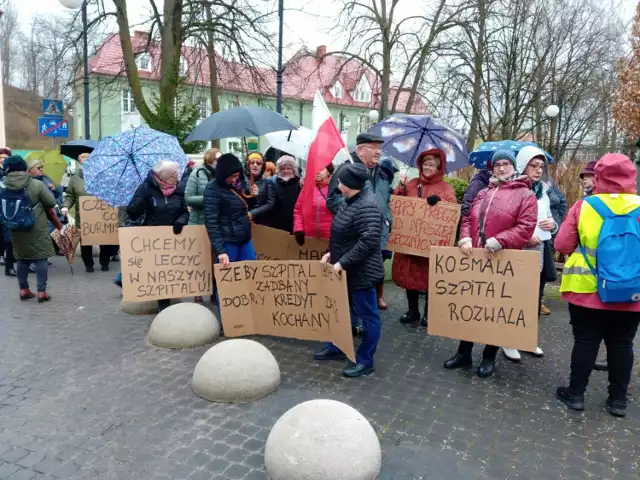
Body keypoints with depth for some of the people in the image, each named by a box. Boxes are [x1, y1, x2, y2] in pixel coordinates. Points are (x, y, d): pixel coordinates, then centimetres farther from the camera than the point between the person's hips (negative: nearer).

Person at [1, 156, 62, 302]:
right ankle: (41, 291, 1)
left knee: (22, 259, 16)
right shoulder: (36, 185, -10)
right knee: (41, 259, 3)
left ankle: (24, 290, 21)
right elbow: (50, 208, -6)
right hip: (37, 230, -4)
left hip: (16, 231, 4)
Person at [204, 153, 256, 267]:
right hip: (228, 242, -6)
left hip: (246, 238, 6)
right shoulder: (213, 189, -14)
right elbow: (211, 222, -18)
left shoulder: (239, 183, 4)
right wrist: (220, 251, -23)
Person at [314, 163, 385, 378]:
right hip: (346, 269, 10)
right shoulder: (350, 200, 7)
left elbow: (368, 242, -31)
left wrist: (343, 262, -25)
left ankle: (365, 361, 17)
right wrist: (332, 253, 8)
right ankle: (336, 347, 39)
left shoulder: (367, 206, -25)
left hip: (361, 272, -10)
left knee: (367, 315, 5)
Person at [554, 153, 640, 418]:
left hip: (587, 289, -1)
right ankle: (618, 400, 23)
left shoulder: (583, 206, -9)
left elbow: (562, 245, -7)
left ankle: (575, 393, 18)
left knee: (585, 341, 9)